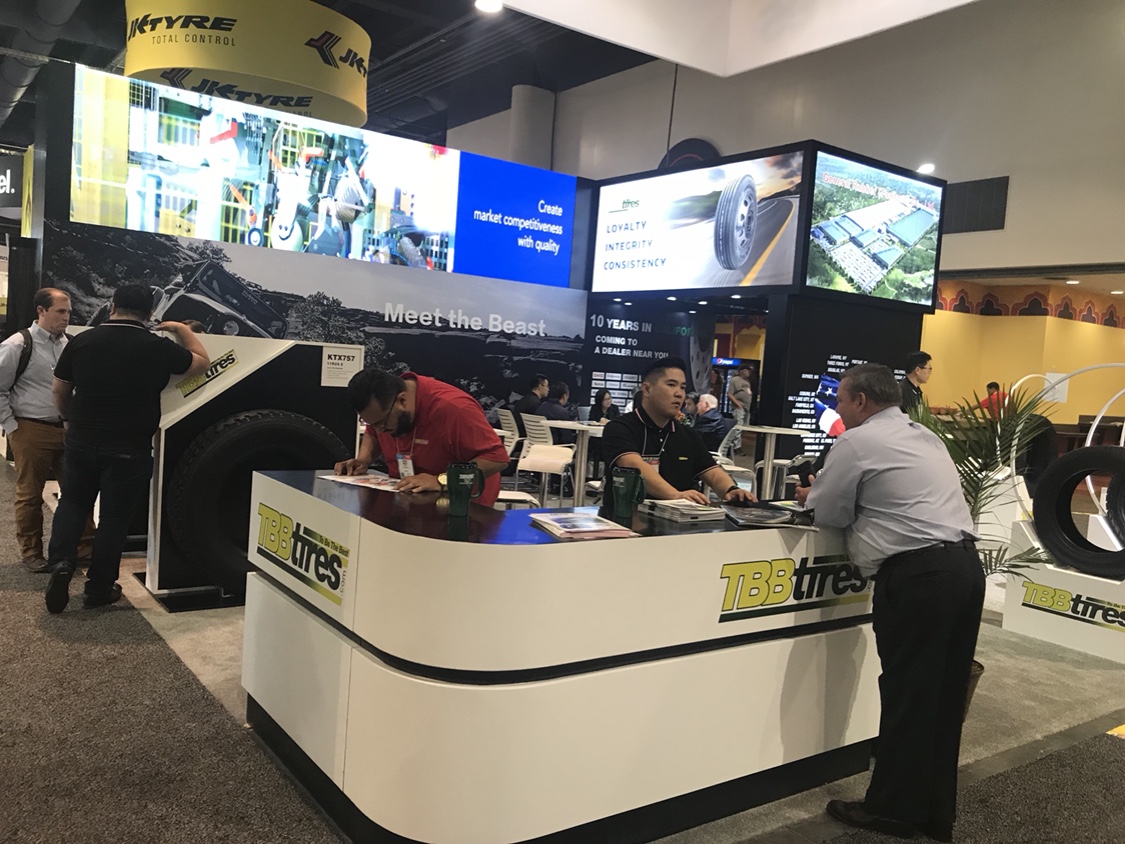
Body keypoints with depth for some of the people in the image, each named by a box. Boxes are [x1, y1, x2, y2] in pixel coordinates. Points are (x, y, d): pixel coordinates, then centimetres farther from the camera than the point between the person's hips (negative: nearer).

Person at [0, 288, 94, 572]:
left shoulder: (70, 344, 7)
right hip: (31, 431, -4)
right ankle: (31, 554, 19)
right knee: (29, 495, 7)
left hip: (67, 429, 5)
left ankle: (85, 547, 17)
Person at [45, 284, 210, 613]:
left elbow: (60, 390, 9)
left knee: (72, 503, 21)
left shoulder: (81, 341, -1)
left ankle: (61, 562, 1)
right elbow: (202, 362, 6)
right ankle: (100, 588, 17)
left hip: (81, 442, 3)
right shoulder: (158, 347, -10)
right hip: (129, 450, -2)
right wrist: (182, 329, 18)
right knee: (114, 517, 8)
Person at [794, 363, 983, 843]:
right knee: (944, 695, 14)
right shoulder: (926, 437, 22)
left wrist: (813, 495, 21)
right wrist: (827, 493, 28)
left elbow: (828, 515, 0)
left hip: (917, 574, -8)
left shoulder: (856, 442, -4)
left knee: (906, 693, 2)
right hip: (965, 564, 9)